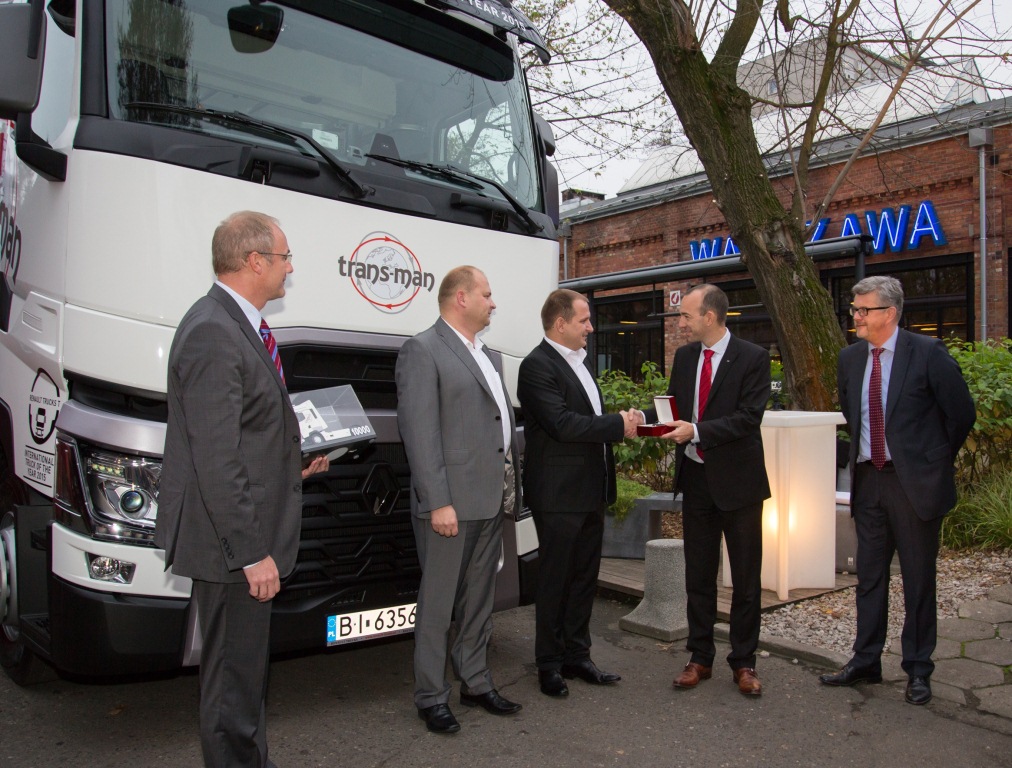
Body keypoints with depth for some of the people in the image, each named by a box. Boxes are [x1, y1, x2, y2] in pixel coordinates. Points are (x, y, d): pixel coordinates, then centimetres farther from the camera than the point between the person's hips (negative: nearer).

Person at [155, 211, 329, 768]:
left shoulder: (235, 325, 12)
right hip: (230, 544, -11)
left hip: (245, 537, 11)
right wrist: (251, 553, -22)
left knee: (245, 672, 23)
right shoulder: (213, 334, -21)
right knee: (233, 679, 4)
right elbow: (214, 460, -24)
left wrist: (289, 467, 11)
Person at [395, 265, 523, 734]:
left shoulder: (490, 356, 17)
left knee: (478, 601, 17)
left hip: (492, 501, 8)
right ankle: (432, 697, 19)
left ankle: (474, 683, 31)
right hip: (451, 502, -8)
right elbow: (419, 433, -15)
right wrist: (438, 502, -19)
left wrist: (511, 486, 12)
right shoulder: (423, 350, -9)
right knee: (438, 605, 5)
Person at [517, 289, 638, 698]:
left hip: (590, 491, 9)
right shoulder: (537, 366, -15)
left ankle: (576, 656, 29)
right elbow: (563, 424, -23)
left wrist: (622, 421, 6)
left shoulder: (578, 362, 15)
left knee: (584, 577, 16)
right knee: (555, 581, 4)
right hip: (559, 494, -9)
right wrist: (618, 425, -18)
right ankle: (550, 664, 18)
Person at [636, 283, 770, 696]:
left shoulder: (752, 358, -11)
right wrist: (643, 417, -9)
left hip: (737, 480, -5)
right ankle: (700, 657, 26)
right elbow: (673, 403, 10)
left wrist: (696, 430, -26)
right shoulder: (684, 356, 6)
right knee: (698, 574, 13)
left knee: (746, 577, 8)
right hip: (695, 478, 5)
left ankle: (743, 662, 23)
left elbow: (748, 418, -18)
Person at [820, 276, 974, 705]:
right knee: (869, 576, 13)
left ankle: (918, 670, 21)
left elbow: (962, 413, -3)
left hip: (914, 481, -5)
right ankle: (865, 662, 25)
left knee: (918, 580, 7)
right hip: (868, 480, 5)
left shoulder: (928, 354, -10)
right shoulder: (849, 359, 6)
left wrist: (937, 461, 3)